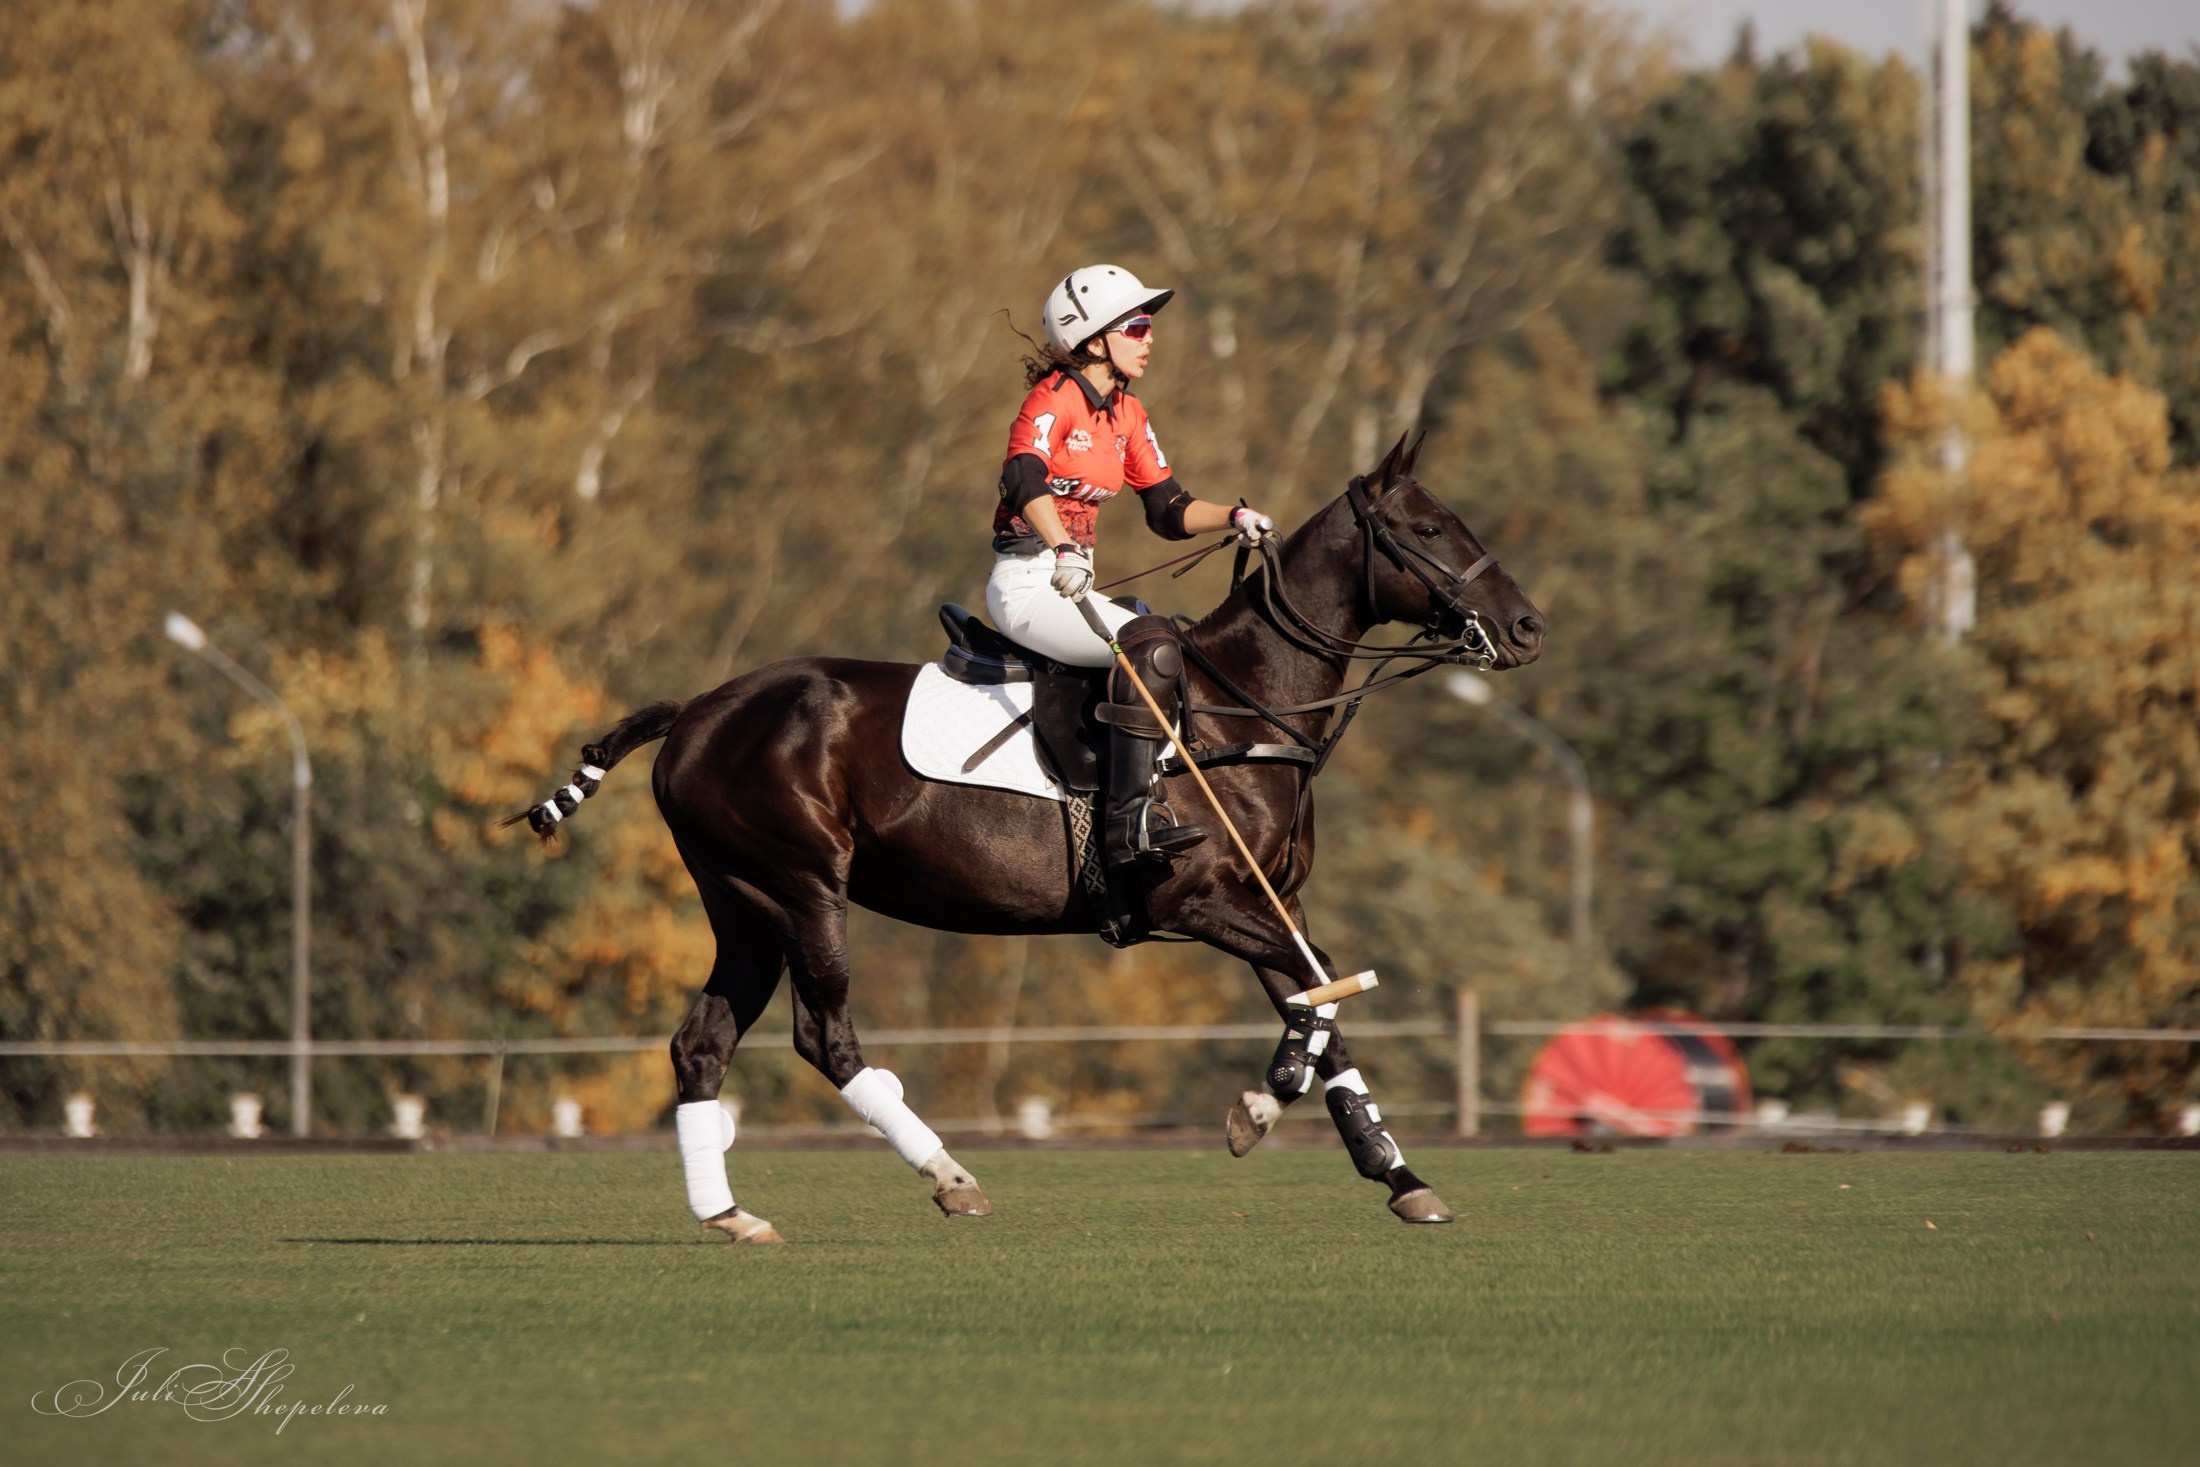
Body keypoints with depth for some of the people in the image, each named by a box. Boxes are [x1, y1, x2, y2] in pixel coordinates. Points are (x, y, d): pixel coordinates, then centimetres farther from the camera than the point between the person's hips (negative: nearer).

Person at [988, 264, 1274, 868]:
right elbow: (1024, 478, -32)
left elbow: (1168, 511, 18)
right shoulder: (1054, 400, -13)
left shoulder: (1127, 414, 14)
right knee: (1151, 642, -28)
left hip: (1072, 581, 10)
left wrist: (1232, 518, 0)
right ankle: (1131, 819, -34)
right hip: (1026, 584, -10)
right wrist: (1064, 551, -48)